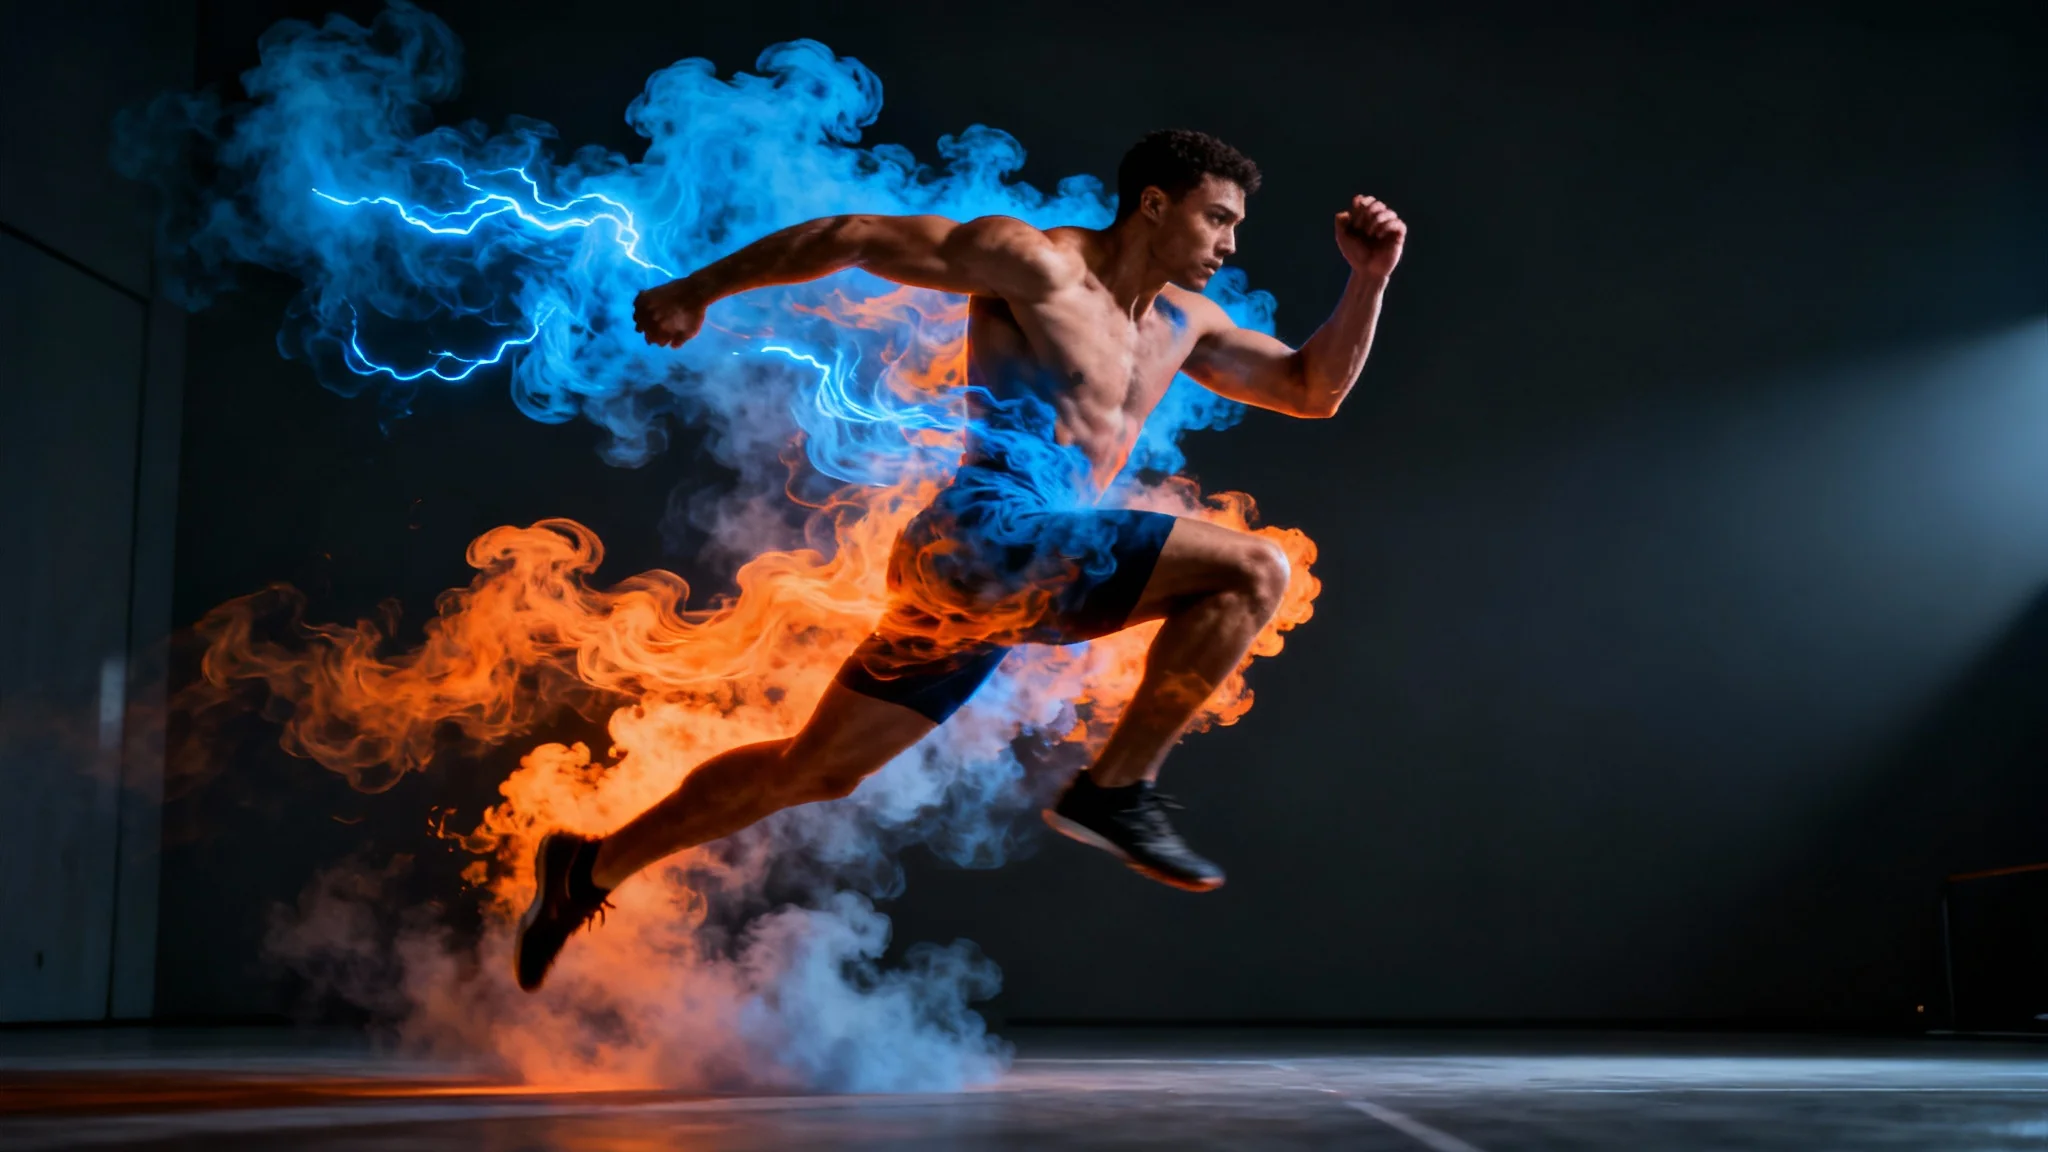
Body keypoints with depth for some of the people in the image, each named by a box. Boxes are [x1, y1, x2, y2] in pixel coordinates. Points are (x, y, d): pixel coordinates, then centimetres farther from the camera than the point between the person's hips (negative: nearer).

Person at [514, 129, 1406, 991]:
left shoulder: (1180, 323, 21)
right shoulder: (1037, 264, -5)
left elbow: (1313, 390, 27)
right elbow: (848, 236, -2)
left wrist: (1368, 283, 13)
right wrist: (696, 291, 3)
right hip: (985, 534, -9)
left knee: (812, 772, 12)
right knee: (1252, 571, -17)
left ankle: (591, 867, 24)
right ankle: (1116, 789, -14)